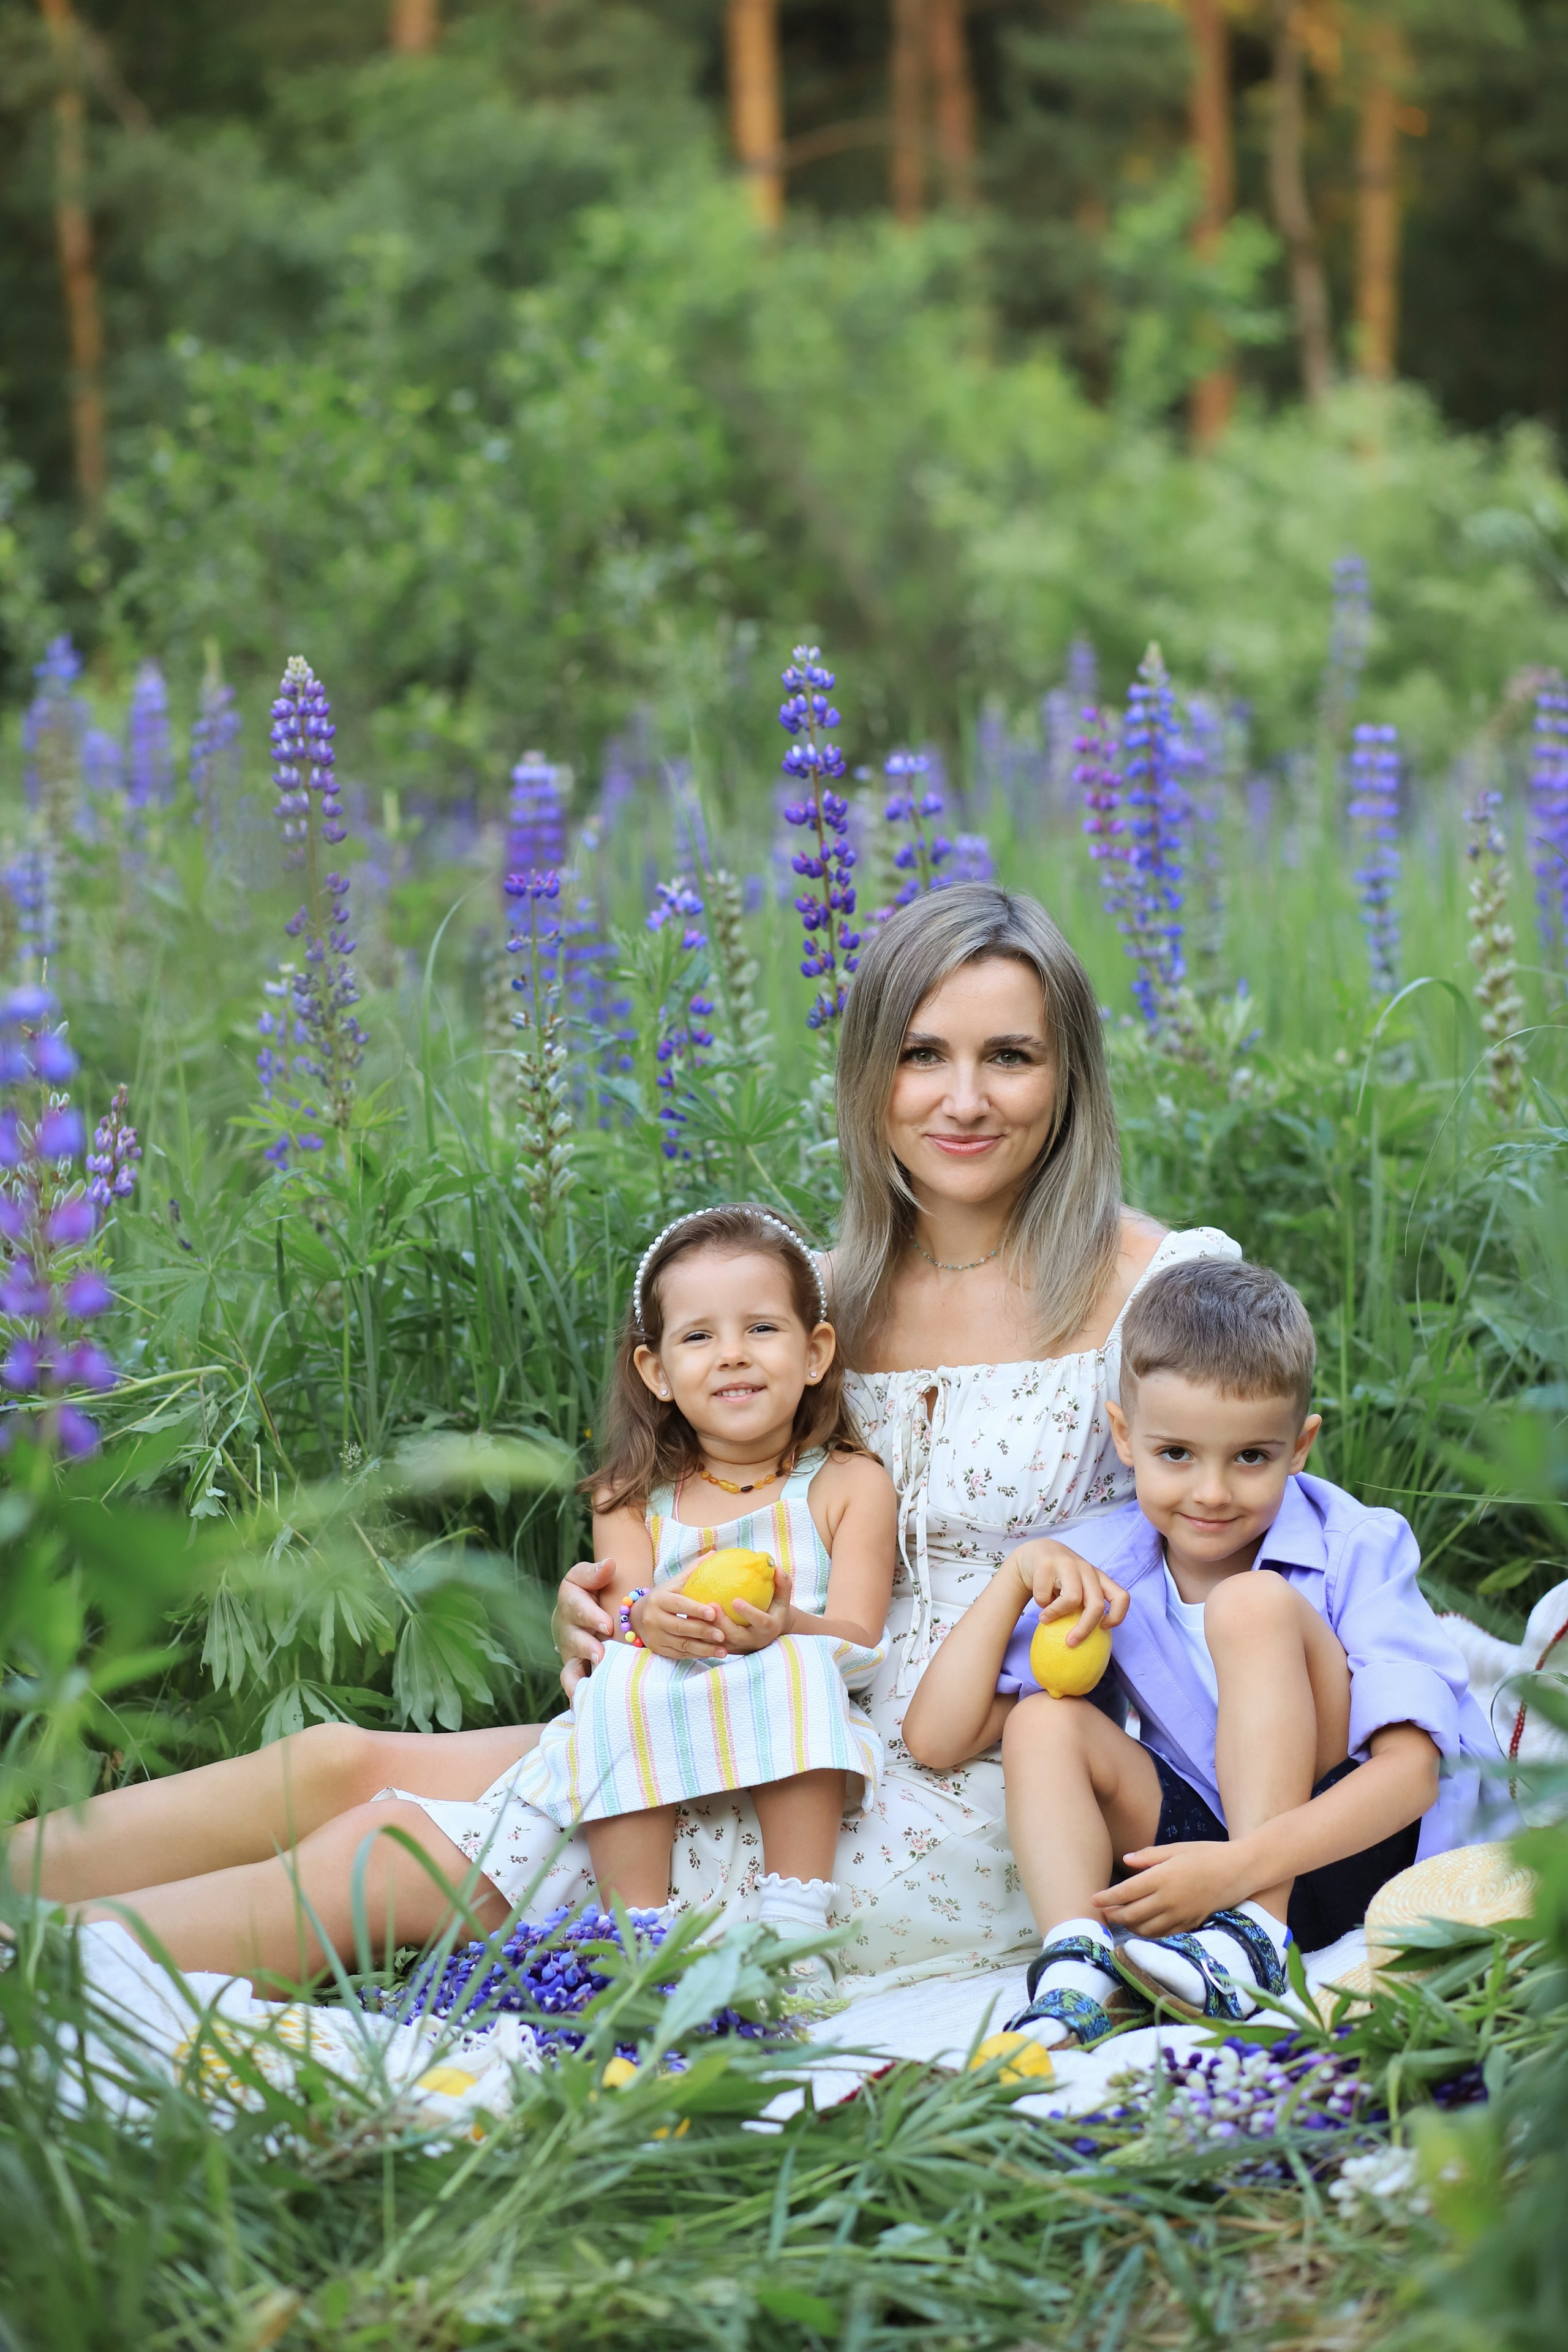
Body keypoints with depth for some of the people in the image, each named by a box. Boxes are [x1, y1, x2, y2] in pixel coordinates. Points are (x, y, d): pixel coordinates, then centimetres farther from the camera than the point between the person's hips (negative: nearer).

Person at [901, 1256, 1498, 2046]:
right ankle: (1077, 1971, -34)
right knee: (1045, 1723, -15)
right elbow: (936, 1739, -3)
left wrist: (1243, 1866, -37)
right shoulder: (1102, 1571, -1)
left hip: (1349, 1847, -4)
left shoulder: (1358, 1550, -13)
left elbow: (1411, 1770, -24)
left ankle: (1251, 1946, -30)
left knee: (1253, 1602, -23)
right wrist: (1018, 1574, -13)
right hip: (1217, 1855, 4)